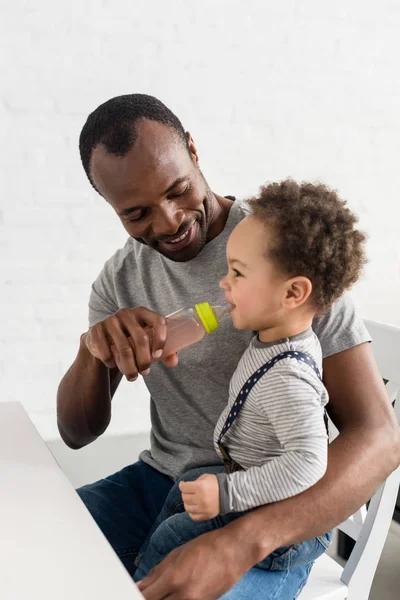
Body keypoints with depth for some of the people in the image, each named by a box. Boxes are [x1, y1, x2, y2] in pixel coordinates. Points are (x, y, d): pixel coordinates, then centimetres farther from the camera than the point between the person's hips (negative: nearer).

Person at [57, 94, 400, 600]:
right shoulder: (120, 278, 1)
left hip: (271, 514, -4)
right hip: (159, 480, 5)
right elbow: (78, 433, 1)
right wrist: (94, 350, -22)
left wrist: (240, 543, -37)